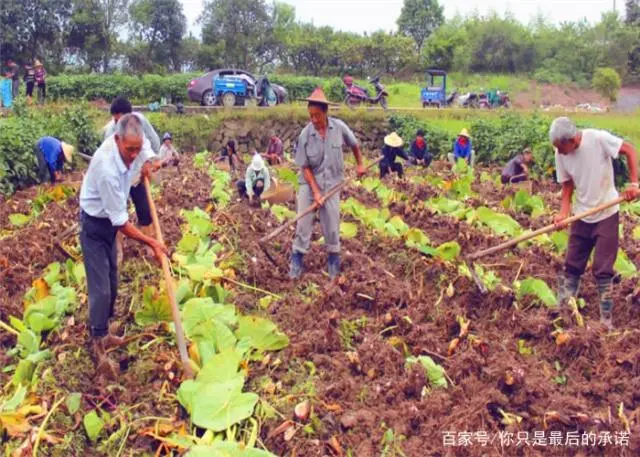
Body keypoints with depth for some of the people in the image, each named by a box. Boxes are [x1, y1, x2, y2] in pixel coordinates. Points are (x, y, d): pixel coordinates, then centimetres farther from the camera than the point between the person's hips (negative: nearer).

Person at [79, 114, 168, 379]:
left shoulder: (130, 144, -16)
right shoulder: (107, 169, -37)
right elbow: (121, 222, -30)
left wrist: (145, 162, -3)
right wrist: (151, 243, -24)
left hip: (110, 220, 8)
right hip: (94, 225, -8)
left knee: (111, 282, 16)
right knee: (101, 288, -10)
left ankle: (103, 334, 32)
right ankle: (99, 347, 1)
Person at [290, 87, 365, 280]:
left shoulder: (339, 128, -11)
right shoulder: (305, 135, -15)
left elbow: (354, 144, 9)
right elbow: (305, 167, -10)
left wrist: (360, 164, 17)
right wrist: (315, 192, -15)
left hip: (331, 183, 1)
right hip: (309, 183, -1)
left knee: (332, 224, 8)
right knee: (303, 222, 1)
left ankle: (334, 260, 24)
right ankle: (297, 259, 13)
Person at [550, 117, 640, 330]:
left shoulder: (599, 139, -21)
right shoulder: (560, 154, -9)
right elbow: (567, 185, -1)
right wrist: (563, 213, -16)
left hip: (606, 215, -4)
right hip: (581, 216, 4)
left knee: (603, 270, -1)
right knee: (571, 266, 8)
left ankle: (606, 319, 11)